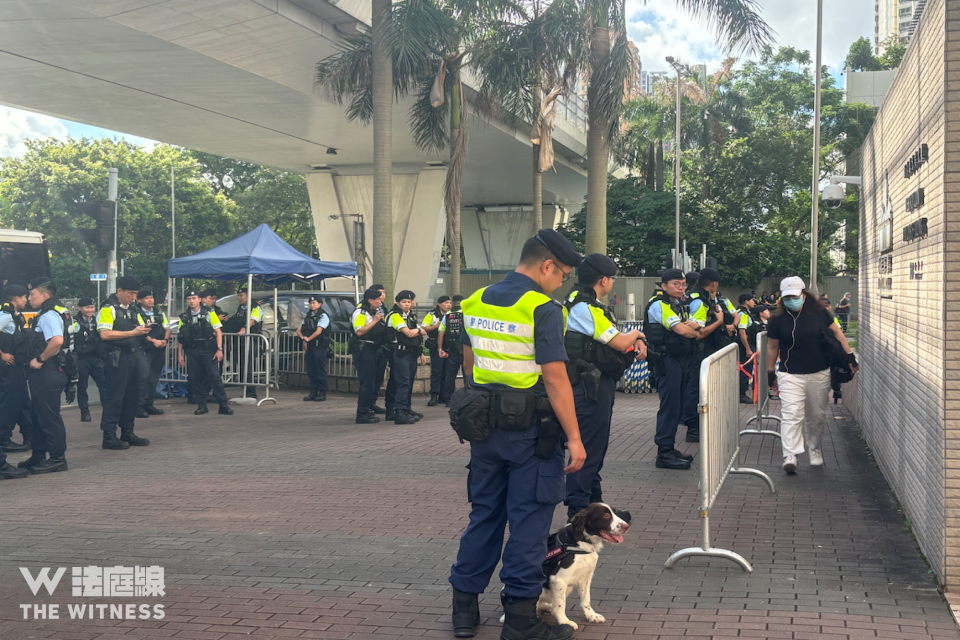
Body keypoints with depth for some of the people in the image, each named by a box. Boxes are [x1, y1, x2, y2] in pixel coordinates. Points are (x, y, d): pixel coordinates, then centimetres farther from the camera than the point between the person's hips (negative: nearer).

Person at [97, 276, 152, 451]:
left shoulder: (134, 310, 18)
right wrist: (132, 333, -18)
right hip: (117, 358, -8)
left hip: (133, 356, 8)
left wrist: (144, 331, 2)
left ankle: (127, 432, 20)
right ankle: (109, 436, -1)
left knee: (132, 395, 10)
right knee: (114, 396, -6)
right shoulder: (109, 310, -7)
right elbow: (104, 334, -18)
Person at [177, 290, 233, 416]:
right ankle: (202, 405, 13)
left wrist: (219, 349, -8)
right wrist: (180, 354, 6)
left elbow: (218, 332, 0)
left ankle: (223, 405, -8)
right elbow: (180, 337, 12)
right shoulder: (184, 317, 10)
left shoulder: (209, 313, 3)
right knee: (195, 379, 3)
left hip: (207, 350, -3)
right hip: (191, 352, 3)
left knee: (214, 376, -9)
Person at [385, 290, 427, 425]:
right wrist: (420, 330, 1)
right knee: (403, 382, -13)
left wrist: (421, 353, 16)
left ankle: (407, 409, 22)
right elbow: (408, 333, -18)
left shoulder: (411, 315, 17)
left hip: (411, 352, 8)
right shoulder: (395, 316, -10)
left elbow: (417, 337, 21)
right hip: (400, 353, -8)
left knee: (410, 381, 12)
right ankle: (399, 413, -15)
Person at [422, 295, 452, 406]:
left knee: (447, 371, 7)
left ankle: (444, 395, 14)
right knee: (436, 371, -6)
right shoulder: (432, 315, -2)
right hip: (436, 347, -5)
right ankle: (434, 396, -4)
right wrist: (436, 326, -14)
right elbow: (423, 328, -7)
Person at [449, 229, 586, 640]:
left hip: (485, 426, 7)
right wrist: (574, 437, -14)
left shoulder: (476, 302, 8)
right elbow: (555, 379, -18)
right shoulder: (543, 309, -15)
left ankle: (464, 607, 22)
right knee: (529, 520, 3)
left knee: (484, 514, 16)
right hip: (531, 429, -6)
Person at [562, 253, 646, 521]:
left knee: (597, 442, 18)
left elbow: (612, 336, 19)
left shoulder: (585, 303, 13)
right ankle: (577, 508, -5)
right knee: (588, 445, -8)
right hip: (590, 386, -11)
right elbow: (620, 343, -20)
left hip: (597, 383, 11)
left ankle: (593, 498, 29)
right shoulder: (585, 307, -20)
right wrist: (635, 335, 2)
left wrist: (636, 341, 0)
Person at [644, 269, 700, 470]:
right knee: (669, 406, -9)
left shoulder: (679, 306, 18)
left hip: (681, 358, 9)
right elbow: (682, 330, -20)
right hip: (666, 360, -9)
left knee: (677, 406, 12)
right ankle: (664, 453, -5)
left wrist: (693, 326, -10)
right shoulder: (659, 305, -12)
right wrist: (695, 331, 0)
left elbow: (698, 328, 12)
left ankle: (670, 449, 20)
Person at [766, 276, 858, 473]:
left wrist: (849, 355, 6)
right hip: (790, 375, -2)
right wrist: (770, 372, 11)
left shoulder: (818, 313, -1)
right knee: (791, 415, -12)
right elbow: (772, 348, 8)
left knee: (817, 415, 12)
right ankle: (790, 456, -16)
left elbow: (836, 332, 9)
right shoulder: (778, 321, -1)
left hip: (819, 374, 2)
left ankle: (815, 449, 32)